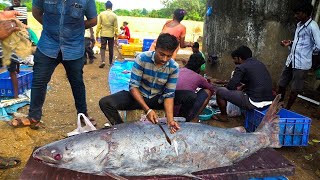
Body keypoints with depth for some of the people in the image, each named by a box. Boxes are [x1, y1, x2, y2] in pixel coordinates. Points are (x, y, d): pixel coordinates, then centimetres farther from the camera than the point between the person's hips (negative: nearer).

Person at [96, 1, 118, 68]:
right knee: (111, 49, 10)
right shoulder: (114, 15, -4)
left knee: (102, 48, 6)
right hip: (111, 34, 0)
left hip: (103, 34, 0)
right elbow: (116, 27, -3)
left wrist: (97, 34, 6)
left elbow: (98, 25, -2)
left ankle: (103, 61, -11)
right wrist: (116, 36, 4)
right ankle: (110, 62, 19)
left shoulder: (101, 14, -3)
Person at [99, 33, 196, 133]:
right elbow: (133, 86, -19)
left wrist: (170, 119, -30)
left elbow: (169, 94, -14)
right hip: (138, 96, -1)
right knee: (105, 103, -25)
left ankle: (176, 128, -4)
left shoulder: (174, 67, -15)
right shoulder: (142, 58, -20)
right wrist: (147, 110, -30)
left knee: (190, 98, -20)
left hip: (158, 99, 1)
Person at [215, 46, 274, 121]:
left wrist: (236, 88, 13)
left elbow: (230, 86, -9)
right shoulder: (260, 64, 13)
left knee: (220, 91, 1)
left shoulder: (241, 67, -10)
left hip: (254, 103, -8)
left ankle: (223, 116, 19)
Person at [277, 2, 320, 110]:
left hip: (301, 63, -8)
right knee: (281, 84, 14)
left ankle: (287, 109, 21)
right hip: (291, 60, 8)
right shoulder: (299, 24, 12)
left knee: (295, 89, 6)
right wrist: (290, 44, 8)